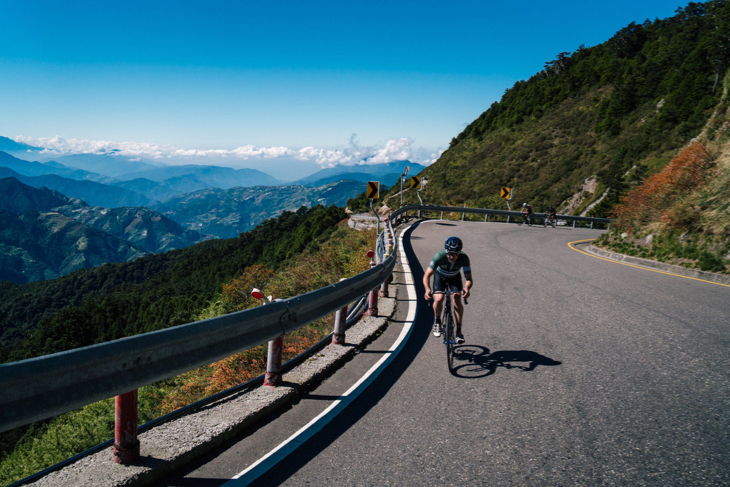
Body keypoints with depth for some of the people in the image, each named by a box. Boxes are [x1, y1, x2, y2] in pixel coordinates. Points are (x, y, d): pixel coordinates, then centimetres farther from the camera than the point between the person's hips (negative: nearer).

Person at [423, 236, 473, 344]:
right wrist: (428, 290, -55)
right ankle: (437, 320, 7)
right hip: (440, 276, -1)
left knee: (457, 300, -20)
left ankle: (458, 331, -8)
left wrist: (466, 289, -56)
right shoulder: (439, 256, -36)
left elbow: (469, 279, -34)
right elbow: (427, 275, -37)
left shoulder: (464, 258, -33)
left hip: (455, 277, 1)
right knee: (439, 299, -23)